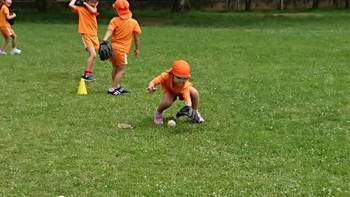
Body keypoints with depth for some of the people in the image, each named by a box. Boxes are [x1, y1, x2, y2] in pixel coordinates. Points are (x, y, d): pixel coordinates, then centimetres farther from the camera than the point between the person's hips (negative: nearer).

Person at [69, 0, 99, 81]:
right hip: (86, 34, -6)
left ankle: (90, 73, 25)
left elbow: (93, 11, -16)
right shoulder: (80, 8, -5)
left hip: (94, 35, 6)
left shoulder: (94, 8, 7)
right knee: (93, 54, -17)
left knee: (93, 56, 11)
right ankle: (85, 74, -10)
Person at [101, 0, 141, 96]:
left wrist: (104, 41, -32)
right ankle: (112, 89, 1)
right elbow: (137, 37, 3)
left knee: (115, 68, 20)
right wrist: (137, 49, 15)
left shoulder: (114, 20, -2)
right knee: (122, 70, 7)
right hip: (122, 50, -3)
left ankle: (117, 86, 35)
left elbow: (109, 31, -19)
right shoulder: (134, 22, -3)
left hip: (113, 47, 4)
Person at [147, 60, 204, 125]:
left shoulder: (185, 84, -39)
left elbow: (187, 98, -44)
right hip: (170, 91, -1)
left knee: (194, 93, -29)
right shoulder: (166, 76, -39)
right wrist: (151, 87, -66)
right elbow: (153, 82, -42)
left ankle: (195, 112, -1)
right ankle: (158, 113, 3)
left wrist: (188, 107, -64)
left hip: (182, 91, 1)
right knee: (167, 102, -34)